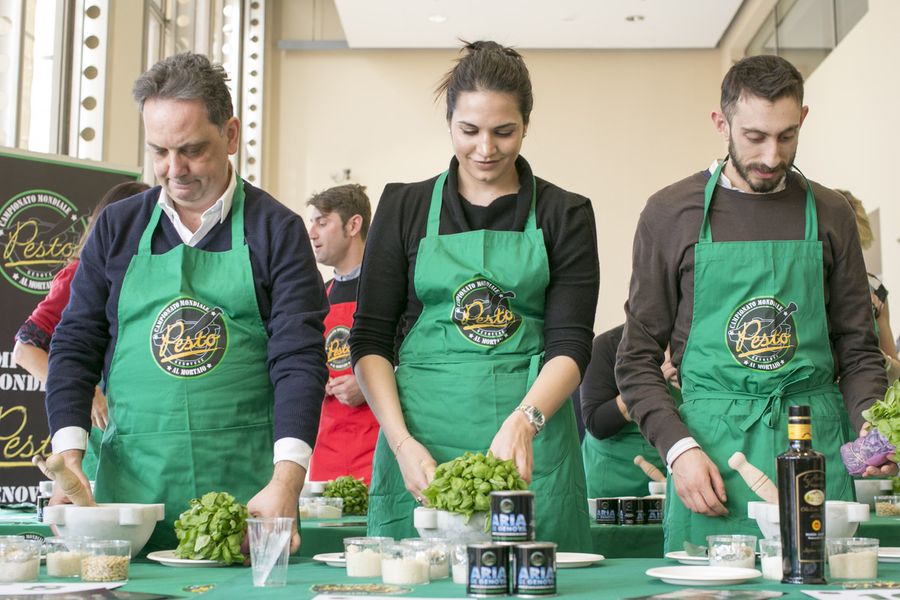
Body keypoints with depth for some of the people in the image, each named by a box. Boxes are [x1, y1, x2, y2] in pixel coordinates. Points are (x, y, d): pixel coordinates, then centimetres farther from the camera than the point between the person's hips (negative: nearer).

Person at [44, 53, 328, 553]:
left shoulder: (277, 231, 1)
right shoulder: (117, 228, 11)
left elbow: (299, 361, -7)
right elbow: (75, 347, 9)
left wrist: (287, 480, -20)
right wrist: (69, 461, -5)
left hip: (246, 490, -2)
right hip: (130, 483, 2)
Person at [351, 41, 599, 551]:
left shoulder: (564, 215, 6)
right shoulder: (405, 206, 8)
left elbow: (571, 345, -2)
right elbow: (370, 339, 4)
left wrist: (524, 421, -20)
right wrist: (402, 441, -10)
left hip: (530, 427, 0)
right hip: (420, 428, 1)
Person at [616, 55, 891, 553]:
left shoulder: (829, 213, 9)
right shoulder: (670, 213, 3)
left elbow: (857, 348, 13)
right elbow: (638, 358, 3)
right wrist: (678, 447, -10)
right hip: (710, 446, -2)